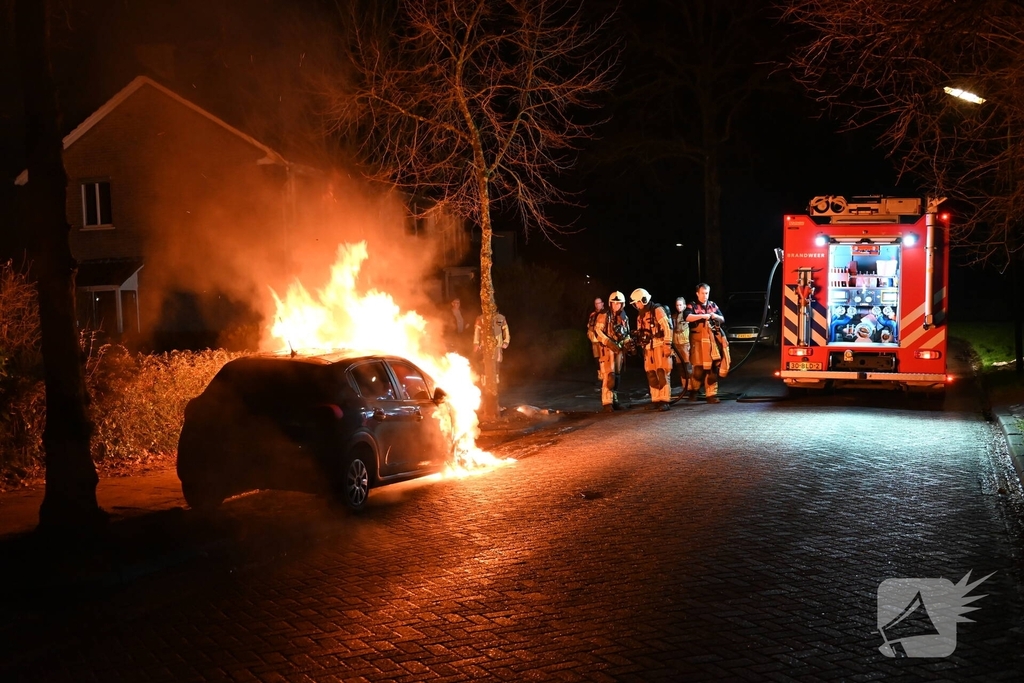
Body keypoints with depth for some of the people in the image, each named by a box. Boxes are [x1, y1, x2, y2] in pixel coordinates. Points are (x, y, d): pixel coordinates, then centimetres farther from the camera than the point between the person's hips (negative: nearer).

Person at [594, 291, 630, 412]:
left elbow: (626, 334, 23)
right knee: (608, 375, -13)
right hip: (607, 348, -7)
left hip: (618, 348, 7)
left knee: (616, 375, 10)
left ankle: (614, 400, 18)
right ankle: (607, 402, -12)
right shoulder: (604, 316, -7)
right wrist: (609, 343, -22)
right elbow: (598, 331, -14)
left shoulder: (624, 318, 14)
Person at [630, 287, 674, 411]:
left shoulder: (657, 310, -8)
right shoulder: (640, 315, 15)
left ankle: (665, 401, -7)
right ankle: (656, 400, 10)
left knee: (662, 373, -8)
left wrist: (667, 345, -17)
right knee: (651, 375, 5)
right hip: (648, 348, 7)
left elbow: (667, 328, -12)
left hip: (660, 345, -7)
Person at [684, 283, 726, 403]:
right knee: (699, 368, -5)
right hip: (698, 341, -4)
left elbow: (723, 319, 16)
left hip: (711, 340, 4)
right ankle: (693, 390, 16)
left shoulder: (713, 305, 14)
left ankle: (711, 394, 4)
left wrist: (716, 316, -6)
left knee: (713, 368, -1)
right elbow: (687, 317, -18)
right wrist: (703, 316, -24)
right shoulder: (692, 306, 0)